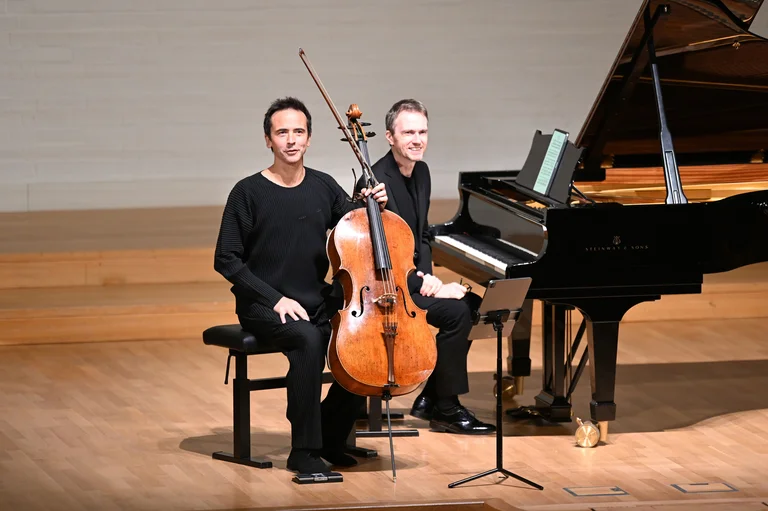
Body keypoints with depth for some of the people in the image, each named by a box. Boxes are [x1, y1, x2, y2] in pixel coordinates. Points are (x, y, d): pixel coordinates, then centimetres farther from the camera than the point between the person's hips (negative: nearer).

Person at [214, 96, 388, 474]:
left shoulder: (324, 187, 7)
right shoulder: (249, 192, -6)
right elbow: (226, 261, -8)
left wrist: (375, 207, -5)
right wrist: (275, 298, -16)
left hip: (317, 301, 5)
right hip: (264, 307, -5)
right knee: (308, 340, -35)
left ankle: (330, 437, 1)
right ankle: (303, 451, -25)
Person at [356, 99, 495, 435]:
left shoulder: (420, 172, 8)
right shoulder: (376, 183, -22)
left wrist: (426, 274, -4)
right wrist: (424, 287, -24)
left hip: (408, 278, 9)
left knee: (472, 303, -3)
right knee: (455, 311, -23)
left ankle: (430, 398, 5)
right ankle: (446, 408, -11)